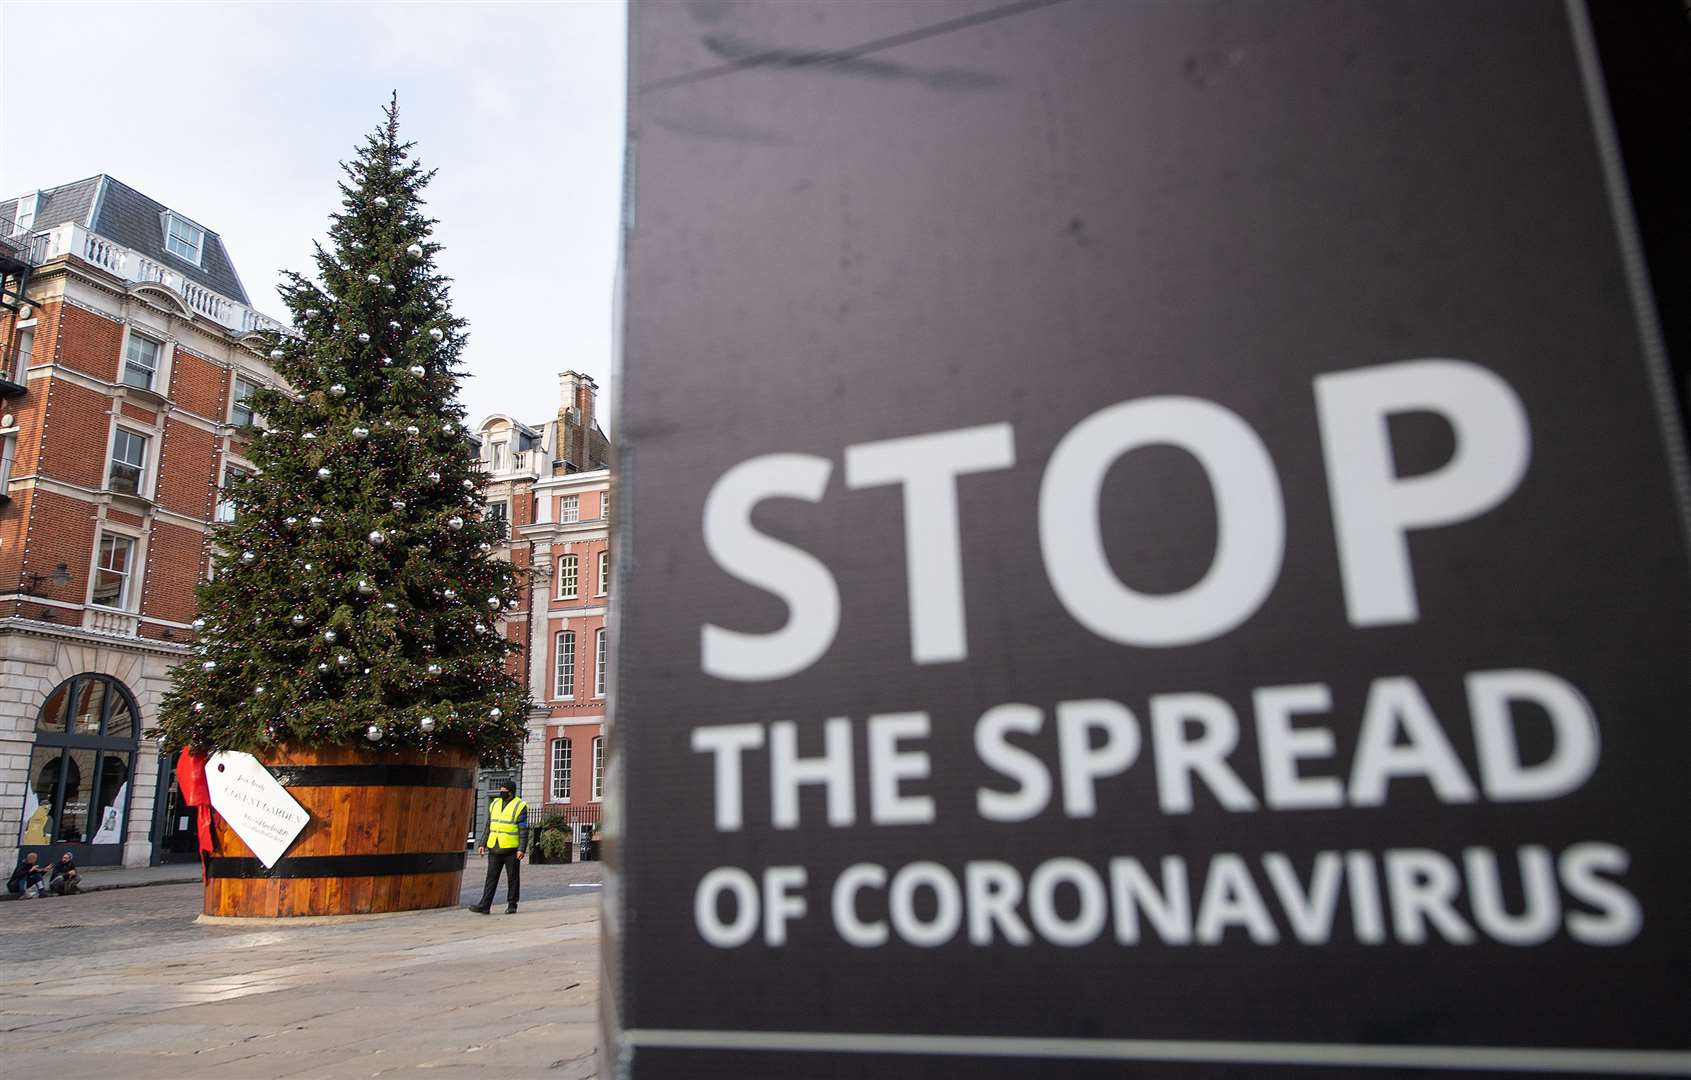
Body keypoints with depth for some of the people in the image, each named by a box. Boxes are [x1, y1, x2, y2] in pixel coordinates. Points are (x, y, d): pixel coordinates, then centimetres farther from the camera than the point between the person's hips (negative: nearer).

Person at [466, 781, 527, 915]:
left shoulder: (519, 806, -7)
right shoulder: (494, 803, 11)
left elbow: (524, 830, -10)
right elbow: (489, 826, 17)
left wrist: (521, 849, -17)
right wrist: (483, 844, 11)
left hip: (511, 849, -5)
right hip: (494, 849, 5)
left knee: (512, 878, 5)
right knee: (491, 877, 2)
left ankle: (512, 905, 14)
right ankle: (485, 906, 1)